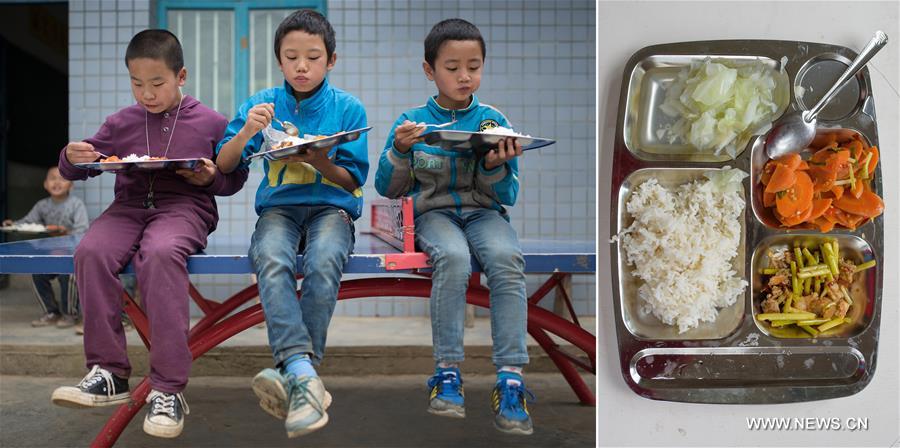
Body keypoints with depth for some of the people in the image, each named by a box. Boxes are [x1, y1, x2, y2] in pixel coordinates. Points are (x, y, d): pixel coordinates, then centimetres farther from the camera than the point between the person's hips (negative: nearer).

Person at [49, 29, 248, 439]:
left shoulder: (210, 123, 9)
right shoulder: (121, 124, 16)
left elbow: (235, 178, 13)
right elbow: (77, 169, 22)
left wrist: (211, 178, -9)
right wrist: (71, 158, -2)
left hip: (185, 206, -4)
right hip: (129, 206, 4)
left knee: (160, 253, -38)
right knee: (91, 251, -29)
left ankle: (168, 390, -33)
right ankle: (108, 373, -20)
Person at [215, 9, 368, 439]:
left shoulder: (348, 108, 5)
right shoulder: (263, 103, 10)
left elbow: (354, 181, 4)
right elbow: (224, 165, 6)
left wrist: (322, 164, -16)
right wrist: (246, 132, -13)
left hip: (331, 206, -1)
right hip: (278, 206, 1)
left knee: (324, 263, -35)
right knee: (271, 261, -33)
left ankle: (292, 371, -27)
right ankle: (304, 375, -41)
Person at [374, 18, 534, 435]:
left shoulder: (494, 119, 6)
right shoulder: (412, 121, 6)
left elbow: (507, 195, 6)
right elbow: (387, 188, 8)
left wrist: (496, 166, -16)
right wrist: (400, 150, -11)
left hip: (484, 211, 1)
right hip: (434, 211, -1)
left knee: (507, 258, -33)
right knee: (453, 257, -36)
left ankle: (510, 378, -31)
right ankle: (447, 371, -26)